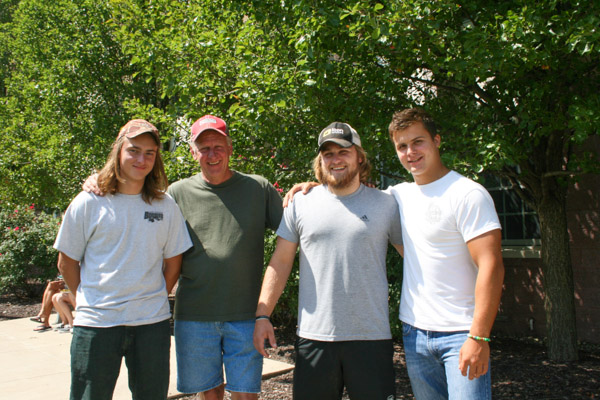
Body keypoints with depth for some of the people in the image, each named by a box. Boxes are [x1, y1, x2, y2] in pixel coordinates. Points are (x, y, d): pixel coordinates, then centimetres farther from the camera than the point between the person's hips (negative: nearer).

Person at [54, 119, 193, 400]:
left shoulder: (165, 205, 2)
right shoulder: (88, 203, -3)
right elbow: (67, 263, 4)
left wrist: (152, 301, 6)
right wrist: (89, 301, 3)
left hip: (152, 323, 2)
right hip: (96, 324, -1)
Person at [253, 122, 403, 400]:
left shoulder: (386, 205, 3)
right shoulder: (301, 204, 4)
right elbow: (280, 262, 6)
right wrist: (262, 314, 0)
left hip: (371, 336, 0)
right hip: (314, 336, 1)